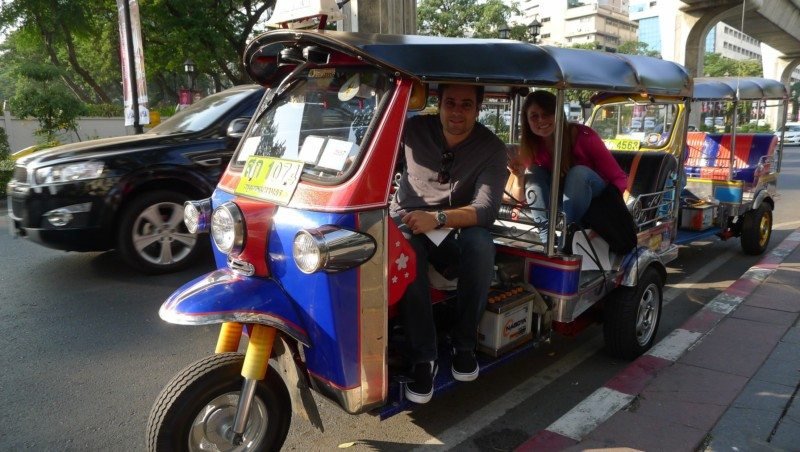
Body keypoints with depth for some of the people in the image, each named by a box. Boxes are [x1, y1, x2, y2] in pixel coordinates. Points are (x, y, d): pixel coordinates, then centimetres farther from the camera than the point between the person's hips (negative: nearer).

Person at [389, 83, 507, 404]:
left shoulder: (491, 148, -7)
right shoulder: (415, 130, -4)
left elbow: (486, 209, -18)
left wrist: (438, 218, -32)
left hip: (457, 231, 1)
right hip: (407, 224, 0)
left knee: (480, 242, -33)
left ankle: (464, 343, -15)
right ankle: (423, 357, -27)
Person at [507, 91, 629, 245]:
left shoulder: (582, 135, -23)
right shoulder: (530, 145, -13)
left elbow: (617, 176, -21)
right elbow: (519, 197, -10)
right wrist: (519, 176, -31)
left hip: (594, 198, -3)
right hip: (560, 202, 3)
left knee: (578, 172, -31)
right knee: (533, 172, -19)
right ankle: (547, 235, -24)